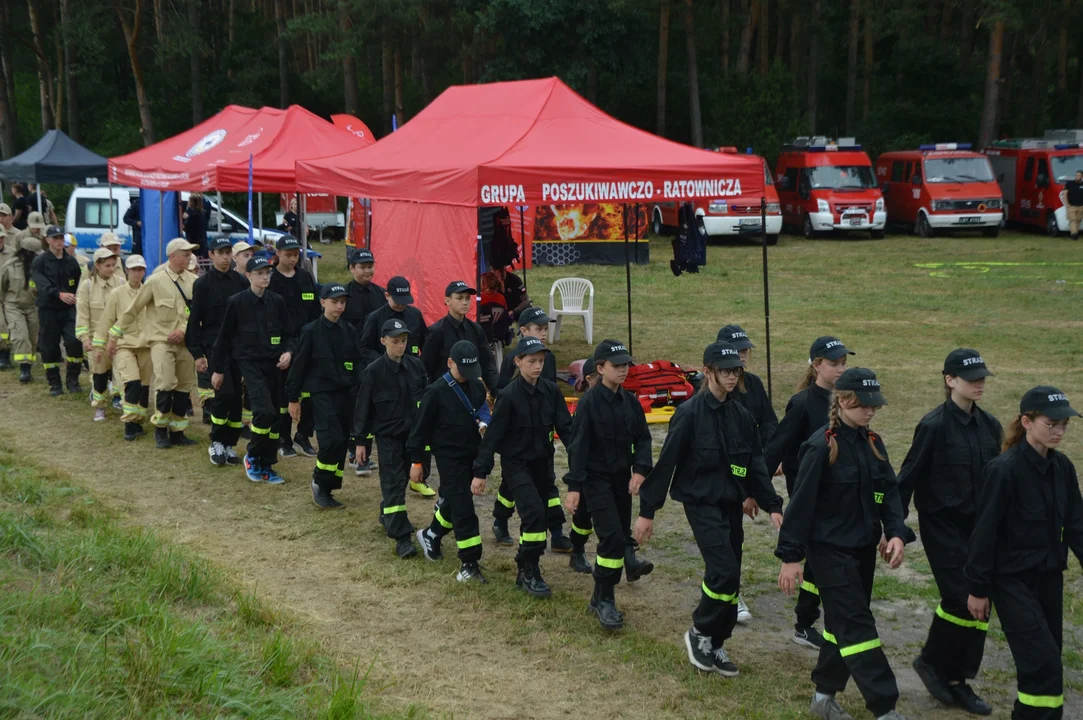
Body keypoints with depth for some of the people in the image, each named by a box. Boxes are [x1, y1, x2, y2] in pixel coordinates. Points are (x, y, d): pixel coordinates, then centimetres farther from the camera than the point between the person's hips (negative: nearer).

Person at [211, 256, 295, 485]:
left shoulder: (277, 301, 6)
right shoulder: (237, 302, -4)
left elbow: (288, 334, 14)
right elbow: (224, 337, 3)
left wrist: (288, 352, -7)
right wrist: (218, 369, 5)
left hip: (274, 364, 5)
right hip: (250, 363, -4)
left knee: (275, 415, 5)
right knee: (265, 410, -20)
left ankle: (266, 466, 17)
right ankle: (252, 456, 3)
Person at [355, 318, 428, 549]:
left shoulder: (416, 365, -2)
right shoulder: (374, 371, -11)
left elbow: (426, 397, 6)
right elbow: (363, 406, -6)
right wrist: (360, 441, -5)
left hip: (413, 432, 4)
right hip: (388, 435, -4)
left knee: (403, 478, 17)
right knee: (394, 483, -5)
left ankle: (389, 515, 42)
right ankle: (401, 538, -5)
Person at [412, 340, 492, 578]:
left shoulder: (477, 387, 3)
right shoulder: (437, 392, -13)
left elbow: (484, 412, 17)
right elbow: (422, 427, -8)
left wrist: (484, 424, -8)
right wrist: (416, 461, -5)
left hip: (473, 455, 6)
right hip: (450, 457, -6)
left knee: (452, 502, 20)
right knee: (462, 508, -9)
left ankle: (431, 536, 45)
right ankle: (469, 563, -5)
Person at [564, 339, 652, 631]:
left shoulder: (631, 401, 5)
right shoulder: (589, 402, -12)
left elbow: (643, 438, 8)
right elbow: (578, 445, -12)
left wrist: (640, 468, -9)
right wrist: (574, 486, -15)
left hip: (622, 478, 7)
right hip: (596, 478, -6)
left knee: (622, 536, 10)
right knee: (612, 537, -16)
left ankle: (603, 596, 24)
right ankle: (604, 600, -3)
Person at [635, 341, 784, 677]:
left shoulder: (741, 415, 6)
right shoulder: (690, 413, -12)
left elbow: (756, 464, 10)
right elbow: (666, 462, -10)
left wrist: (772, 505, 1)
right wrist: (647, 511, -9)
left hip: (732, 504, 6)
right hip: (702, 503, -6)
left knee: (730, 580, 8)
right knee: (724, 572, -17)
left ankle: (715, 645, 22)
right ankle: (699, 632, 5)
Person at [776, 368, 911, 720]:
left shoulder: (872, 443, 5)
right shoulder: (822, 446, -17)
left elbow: (889, 492, 7)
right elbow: (801, 502, -16)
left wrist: (896, 533, -10)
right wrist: (790, 557, -16)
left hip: (864, 547, 8)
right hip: (830, 549, -7)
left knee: (843, 622, 14)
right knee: (857, 624, -8)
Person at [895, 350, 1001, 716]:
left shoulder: (990, 425, 5)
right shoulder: (934, 425, -13)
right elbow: (908, 476, -11)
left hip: (979, 526, 6)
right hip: (943, 525, -6)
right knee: (960, 598, -11)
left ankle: (957, 680, 18)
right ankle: (930, 661, 13)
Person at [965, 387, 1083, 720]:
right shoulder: (1003, 470, -17)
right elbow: (985, 532, -13)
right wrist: (978, 589, -10)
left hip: (1050, 576, 6)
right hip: (1013, 580, -6)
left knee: (1046, 660, 10)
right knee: (1044, 661, -10)